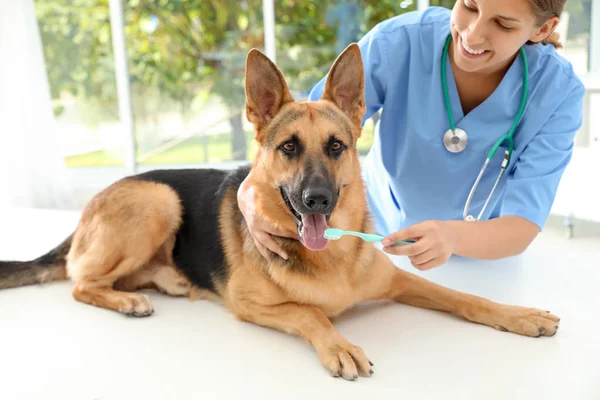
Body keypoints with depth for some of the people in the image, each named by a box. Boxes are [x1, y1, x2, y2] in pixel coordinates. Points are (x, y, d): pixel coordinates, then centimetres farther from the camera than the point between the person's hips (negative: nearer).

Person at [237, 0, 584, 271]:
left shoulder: (557, 93, -23)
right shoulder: (397, 42, -25)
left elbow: (523, 228, -27)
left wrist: (453, 237, -49)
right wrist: (251, 190, -42)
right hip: (377, 238, -1)